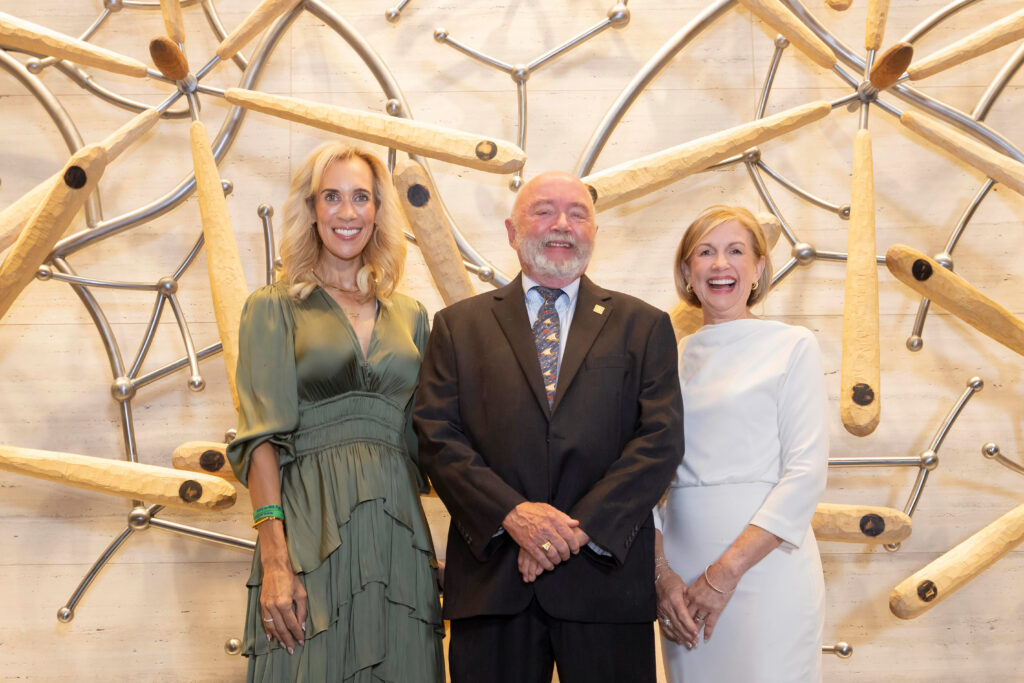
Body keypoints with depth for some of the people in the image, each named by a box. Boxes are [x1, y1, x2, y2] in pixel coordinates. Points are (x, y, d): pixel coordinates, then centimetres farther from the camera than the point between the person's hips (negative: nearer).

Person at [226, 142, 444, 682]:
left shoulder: (409, 316, 14)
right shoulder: (274, 307, 4)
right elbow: (262, 438, -6)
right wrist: (275, 560, -16)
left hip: (398, 531, 4)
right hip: (311, 526, -3)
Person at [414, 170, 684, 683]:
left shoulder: (643, 326, 10)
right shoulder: (459, 325, 11)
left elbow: (661, 439, 0)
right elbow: (437, 435, 1)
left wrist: (580, 525, -12)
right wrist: (511, 512, -14)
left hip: (605, 578, 0)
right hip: (491, 579, 0)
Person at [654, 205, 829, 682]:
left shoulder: (793, 346, 0)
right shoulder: (672, 357, 10)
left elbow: (806, 472, -8)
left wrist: (727, 570, -12)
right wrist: (661, 572, -6)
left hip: (765, 560, -3)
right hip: (681, 563, 3)